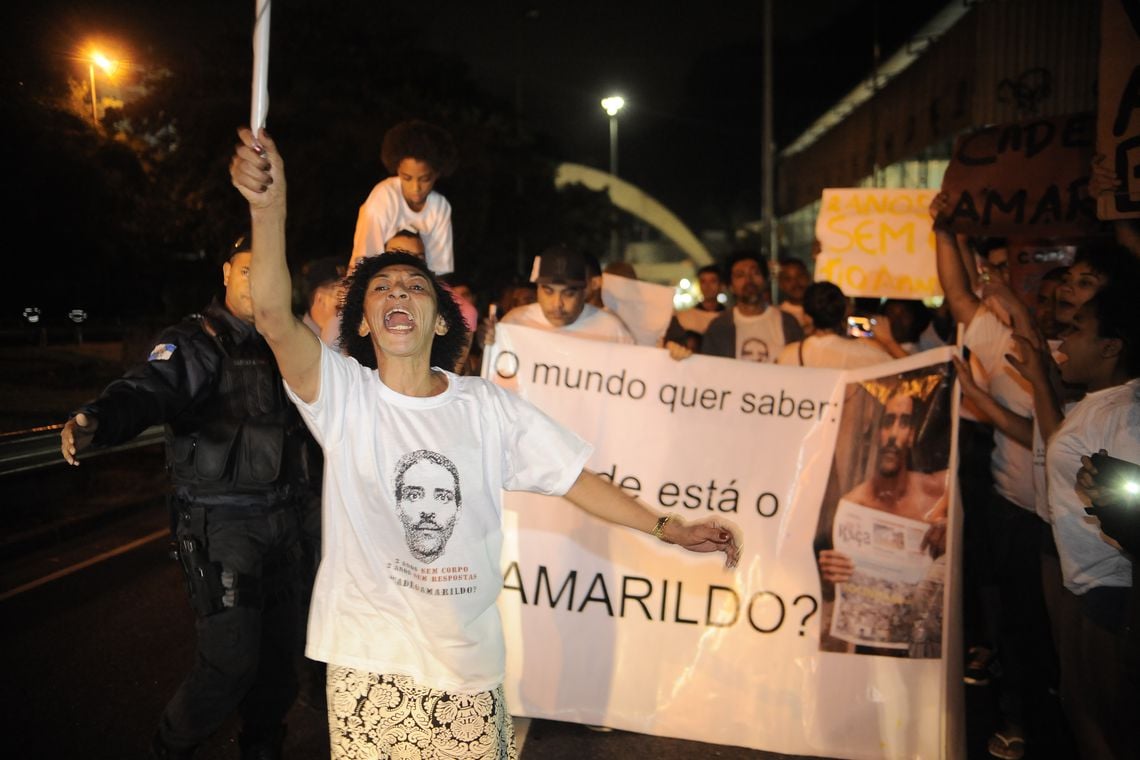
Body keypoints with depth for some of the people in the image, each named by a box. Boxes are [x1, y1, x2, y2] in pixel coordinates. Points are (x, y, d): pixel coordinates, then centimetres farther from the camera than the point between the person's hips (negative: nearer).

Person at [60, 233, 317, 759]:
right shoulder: (197, 343, -8)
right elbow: (148, 390, -27)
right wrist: (94, 422, -46)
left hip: (279, 519, 6)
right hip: (221, 523, -6)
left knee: (278, 648, 13)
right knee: (231, 659, -7)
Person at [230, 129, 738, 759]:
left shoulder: (488, 406, -2)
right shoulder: (343, 394, -9)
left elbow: (574, 478, 1)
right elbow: (275, 319, -26)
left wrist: (669, 528, -6)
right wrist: (269, 209, -41)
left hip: (466, 661, 2)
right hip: (367, 664, -2)